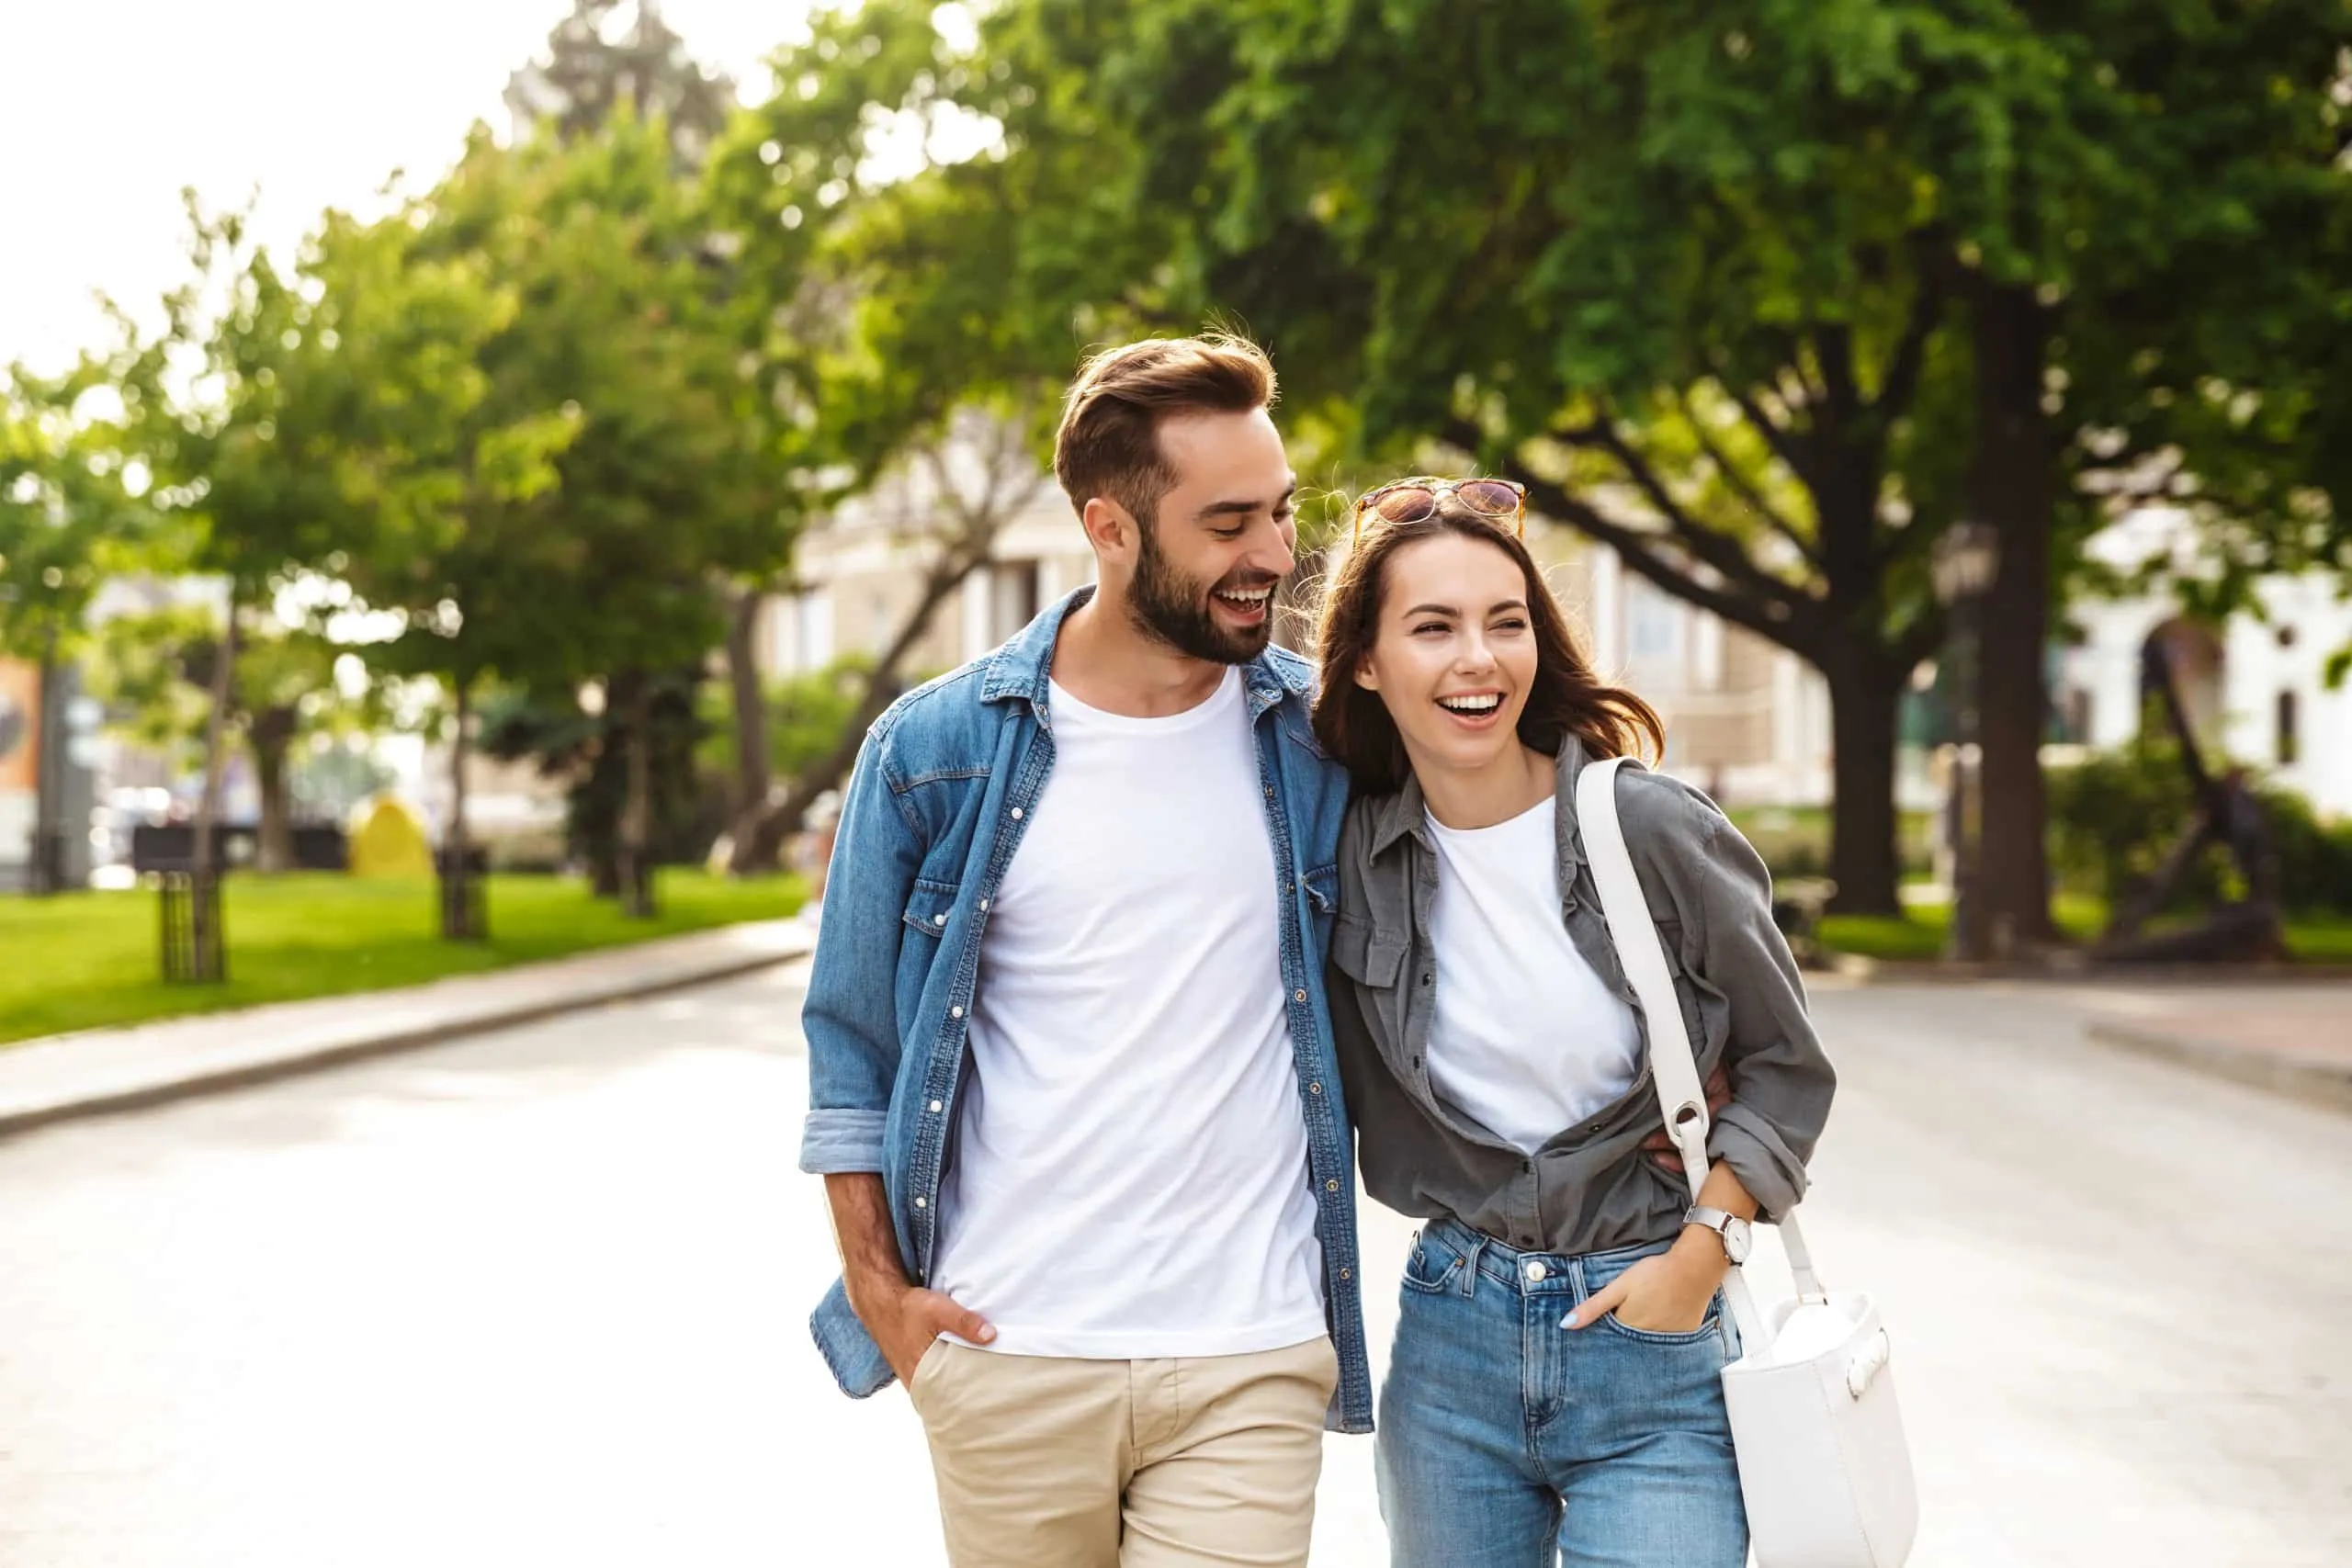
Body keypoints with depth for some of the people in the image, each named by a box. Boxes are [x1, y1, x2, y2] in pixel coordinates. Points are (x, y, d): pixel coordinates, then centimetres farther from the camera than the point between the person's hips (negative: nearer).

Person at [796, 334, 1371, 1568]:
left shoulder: (1322, 740, 1)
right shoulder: (934, 750, -1)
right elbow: (852, 1038, 6)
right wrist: (876, 1283, 2)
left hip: (1251, 1369, 0)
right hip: (1007, 1361, 0)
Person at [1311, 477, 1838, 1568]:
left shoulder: (1652, 829, -10)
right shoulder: (1353, 850, -1)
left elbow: (1785, 1067, -1)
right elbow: (1327, 1095, 10)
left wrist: (1703, 1251, -9)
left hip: (1652, 1339, -3)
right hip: (1452, 1336, 3)